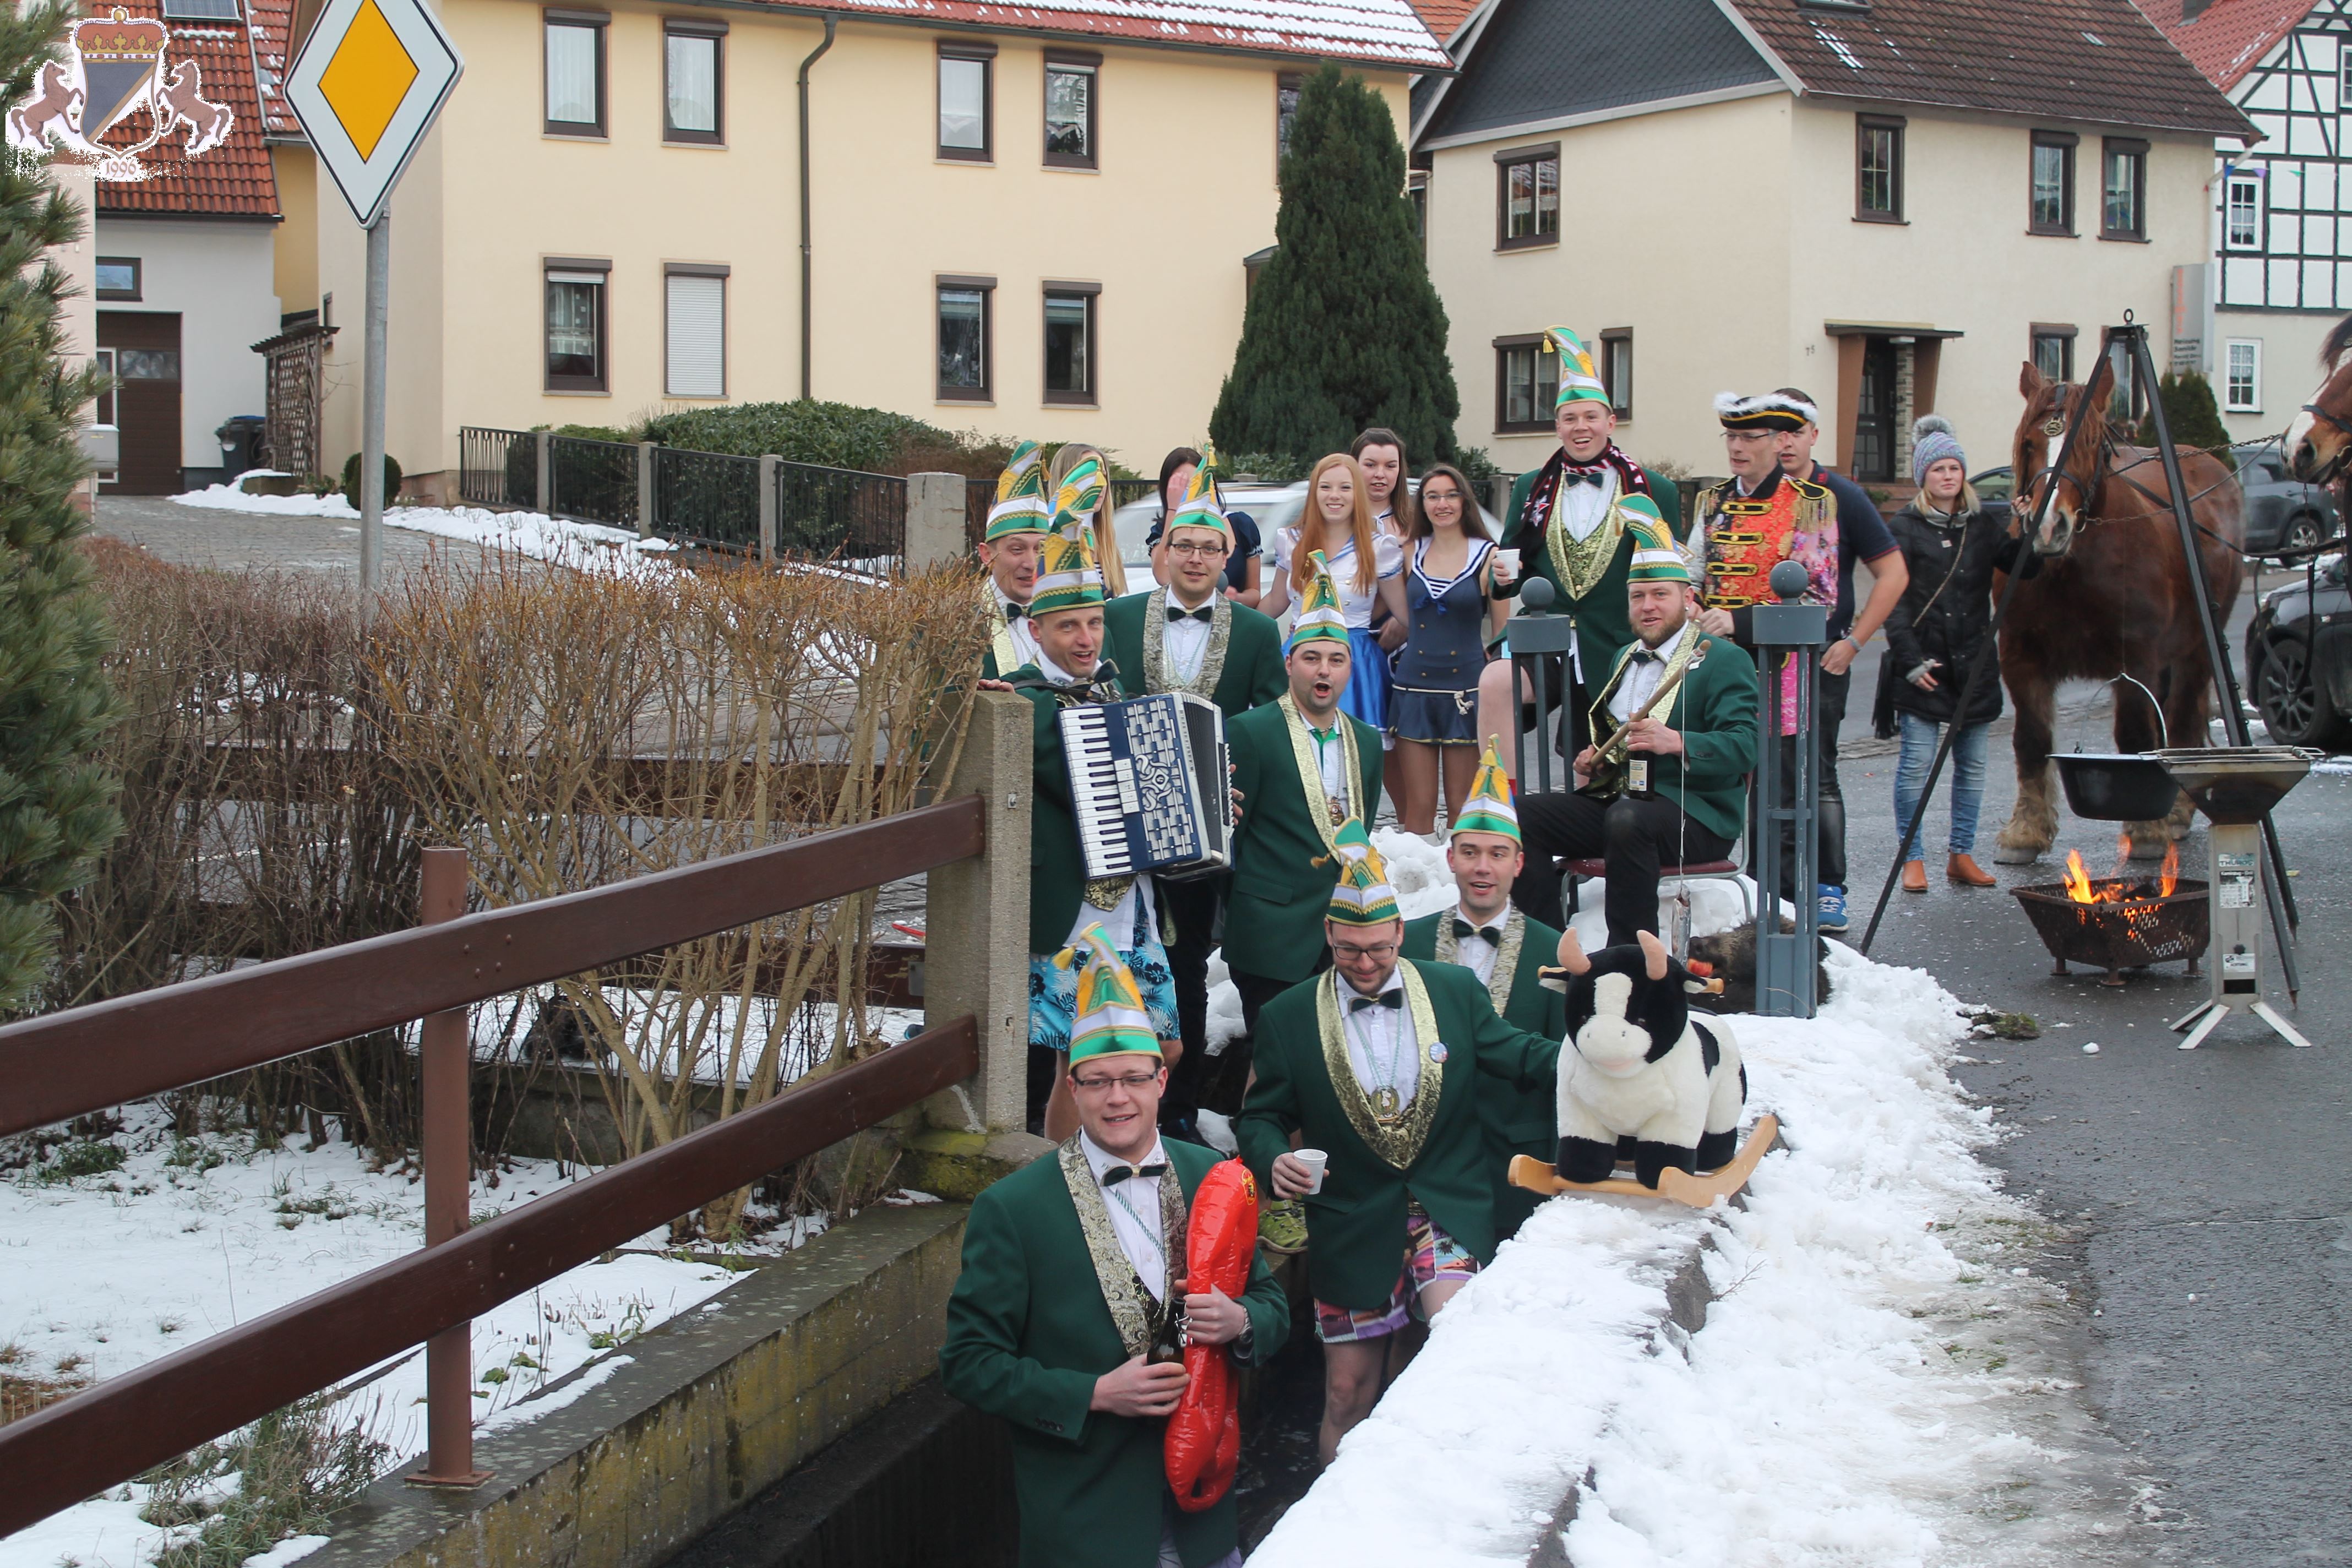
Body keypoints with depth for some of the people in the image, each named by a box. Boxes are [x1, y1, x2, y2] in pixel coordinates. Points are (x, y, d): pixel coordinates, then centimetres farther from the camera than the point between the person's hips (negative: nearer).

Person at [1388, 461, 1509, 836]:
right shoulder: (1410, 553, 8)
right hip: (1414, 688, 2)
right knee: (1418, 805, 1)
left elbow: (1502, 635, 2)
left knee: (1462, 806, 1)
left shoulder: (1488, 556, 0)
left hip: (1466, 689, -2)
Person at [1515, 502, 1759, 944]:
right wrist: (1589, 761, 12)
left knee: (1627, 820, -39)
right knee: (1518, 816, -12)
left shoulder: (1723, 660, -2)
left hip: (1695, 815, -7)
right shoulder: (1626, 659, 23)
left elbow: (1743, 747, -16)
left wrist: (1676, 743, -32)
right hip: (1614, 802, 8)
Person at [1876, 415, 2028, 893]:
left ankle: (1962, 854, 17)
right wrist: (1910, 658, -13)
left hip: (1974, 661, 4)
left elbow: (2025, 569, 3)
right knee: (1917, 761, -5)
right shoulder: (1906, 528, -2)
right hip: (1921, 661, -4)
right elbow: (1891, 598, -6)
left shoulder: (1985, 525, 10)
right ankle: (1913, 859, 3)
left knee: (1972, 763, 8)